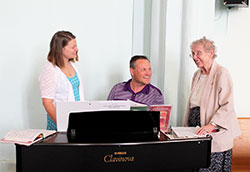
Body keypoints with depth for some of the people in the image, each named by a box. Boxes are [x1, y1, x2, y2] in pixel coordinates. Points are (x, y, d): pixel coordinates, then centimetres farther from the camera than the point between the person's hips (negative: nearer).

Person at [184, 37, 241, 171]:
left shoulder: (222, 73, -9)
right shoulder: (197, 75, 14)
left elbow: (227, 106, -16)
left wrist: (211, 125, -26)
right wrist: (187, 127, 17)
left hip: (215, 136, -6)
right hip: (195, 132, 7)